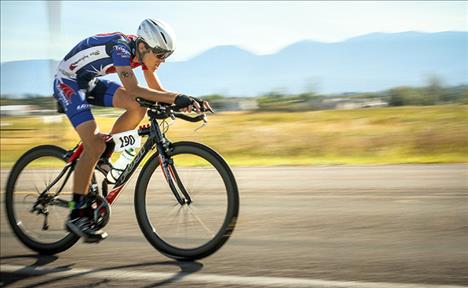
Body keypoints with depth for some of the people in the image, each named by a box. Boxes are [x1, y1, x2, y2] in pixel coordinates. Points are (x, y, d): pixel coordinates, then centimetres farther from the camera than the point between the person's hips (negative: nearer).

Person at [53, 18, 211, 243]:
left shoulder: (142, 53, -5)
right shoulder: (120, 46, -30)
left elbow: (157, 91, -1)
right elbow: (132, 89, -41)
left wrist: (188, 101, -18)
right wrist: (176, 98, -46)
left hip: (90, 82, 8)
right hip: (68, 83, -8)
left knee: (139, 107, -11)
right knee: (94, 144, -20)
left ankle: (102, 159, 4)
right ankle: (77, 215, -12)